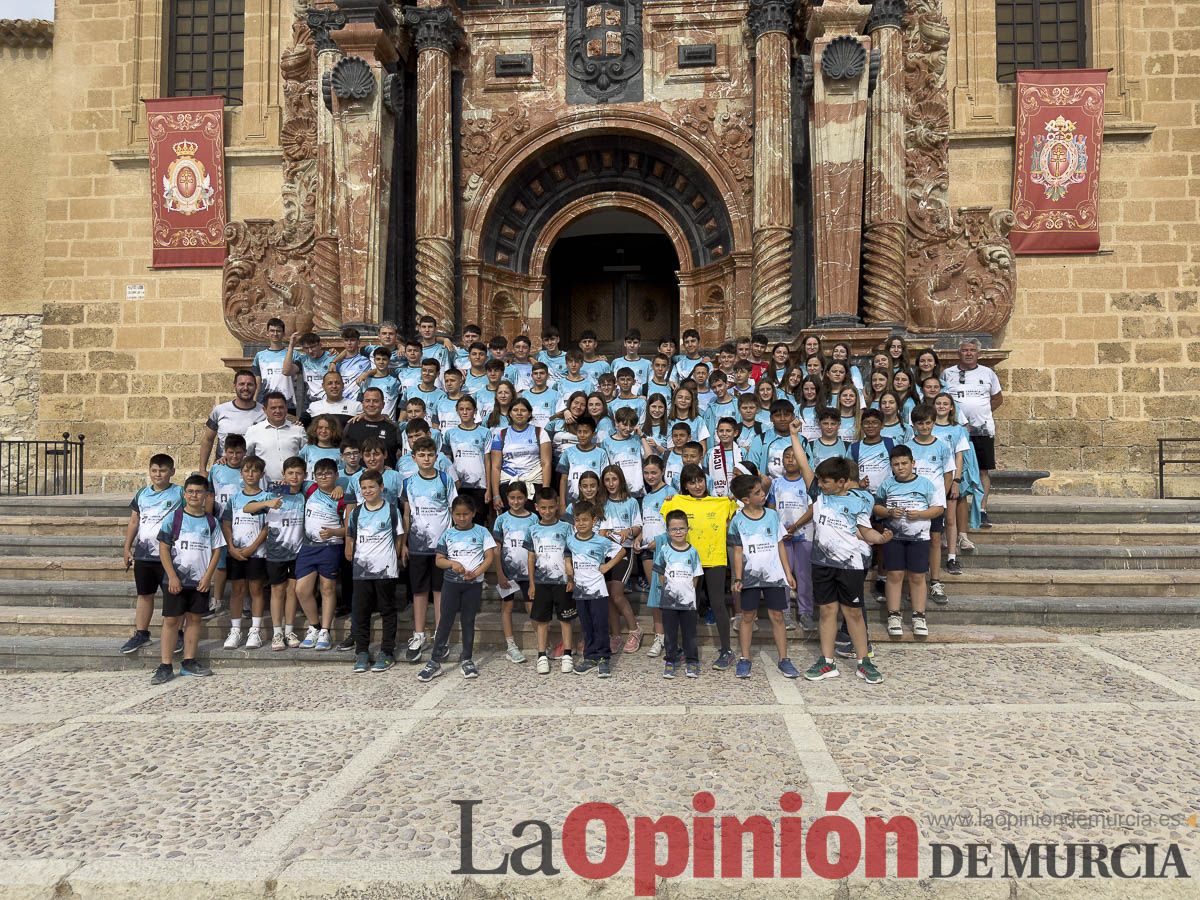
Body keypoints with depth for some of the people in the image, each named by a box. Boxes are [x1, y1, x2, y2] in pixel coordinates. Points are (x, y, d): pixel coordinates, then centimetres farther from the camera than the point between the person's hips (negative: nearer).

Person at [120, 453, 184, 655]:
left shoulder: (179, 493, -5)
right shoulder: (142, 494, 9)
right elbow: (134, 522, 14)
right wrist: (127, 547, 9)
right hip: (143, 554, 5)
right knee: (144, 594, 14)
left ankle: (176, 634, 11)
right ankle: (141, 634, 24)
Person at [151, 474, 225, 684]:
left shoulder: (211, 522, 5)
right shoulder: (174, 517, -2)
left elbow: (216, 551, 5)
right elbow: (164, 548, -5)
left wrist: (207, 577, -5)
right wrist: (172, 577, -11)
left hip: (200, 581, 3)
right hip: (176, 580, -3)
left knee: (194, 619, 9)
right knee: (171, 620, -1)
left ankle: (189, 662, 18)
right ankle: (165, 666, 4)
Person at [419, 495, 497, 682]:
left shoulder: (481, 532, 0)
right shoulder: (447, 534, 4)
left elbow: (490, 557, -4)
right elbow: (439, 560, 3)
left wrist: (476, 572, -17)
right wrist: (452, 563, -17)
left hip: (474, 583, 0)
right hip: (451, 582, 1)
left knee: (468, 621, 8)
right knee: (445, 620, 0)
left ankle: (467, 660, 18)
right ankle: (435, 662, 4)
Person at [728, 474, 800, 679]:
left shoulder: (772, 515, 4)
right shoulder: (738, 521, -4)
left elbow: (780, 546, 8)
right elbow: (738, 552, -2)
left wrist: (788, 573, 6)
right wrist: (738, 579, -7)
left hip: (774, 575, 2)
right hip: (750, 576, -2)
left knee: (777, 616, 3)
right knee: (748, 616, 6)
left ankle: (784, 659, 11)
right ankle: (744, 659, 16)